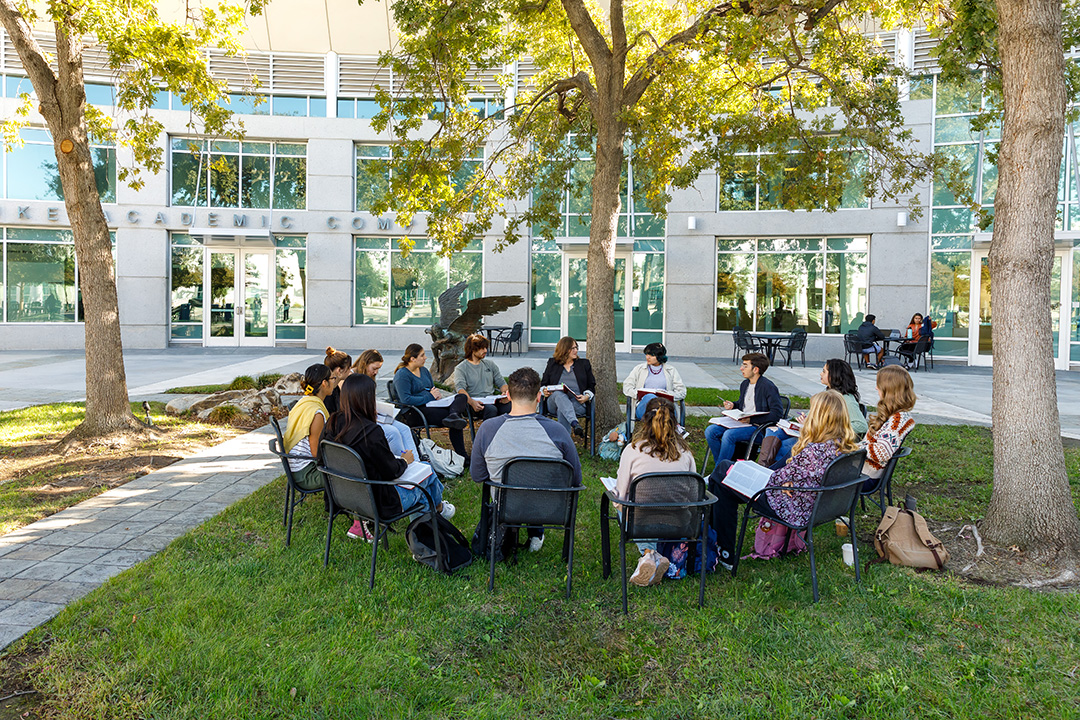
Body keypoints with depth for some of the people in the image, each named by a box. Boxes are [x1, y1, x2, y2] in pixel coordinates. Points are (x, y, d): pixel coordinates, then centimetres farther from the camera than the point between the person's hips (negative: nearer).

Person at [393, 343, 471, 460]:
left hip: (431, 404, 9)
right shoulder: (402, 375, -9)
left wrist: (437, 394, 3)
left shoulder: (424, 370, 19)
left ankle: (453, 416, -46)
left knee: (462, 397, -20)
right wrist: (429, 397, -15)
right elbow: (406, 399, -20)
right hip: (418, 410, -9)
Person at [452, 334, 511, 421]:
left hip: (492, 400, 4)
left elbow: (501, 382, 20)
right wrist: (472, 402, -32)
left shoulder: (490, 363, 21)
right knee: (491, 410, -37)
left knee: (509, 406, -29)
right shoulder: (461, 368, 4)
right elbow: (460, 389, -12)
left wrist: (505, 394, -5)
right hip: (475, 402, -4)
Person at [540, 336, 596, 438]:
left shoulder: (584, 364, 21)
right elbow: (543, 383, 21)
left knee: (562, 410, -36)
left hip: (577, 403, 0)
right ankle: (575, 424, -57)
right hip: (555, 400, 0)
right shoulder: (552, 363, 21)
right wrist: (544, 391, -4)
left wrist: (587, 397, -5)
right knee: (559, 394, -38)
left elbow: (591, 386, 18)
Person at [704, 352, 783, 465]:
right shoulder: (744, 384, 14)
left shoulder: (768, 387, -12)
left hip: (757, 426, -8)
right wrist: (733, 406, 6)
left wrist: (751, 419, -22)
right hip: (740, 422, 8)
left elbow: (778, 413, -18)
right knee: (710, 431, -11)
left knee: (729, 434, -32)